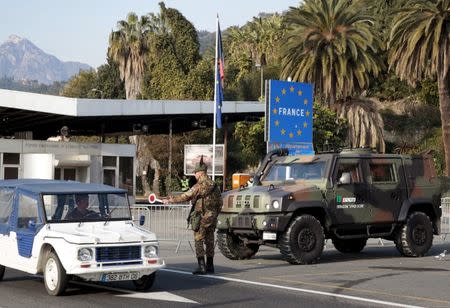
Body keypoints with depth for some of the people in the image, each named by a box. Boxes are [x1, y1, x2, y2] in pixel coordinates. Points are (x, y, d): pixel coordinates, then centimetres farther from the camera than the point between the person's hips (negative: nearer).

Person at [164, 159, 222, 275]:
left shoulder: (199, 186, -13)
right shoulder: (214, 185, 10)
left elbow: (185, 197, -10)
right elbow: (220, 202, 14)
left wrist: (170, 201, 0)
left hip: (202, 217, -7)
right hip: (212, 217, 7)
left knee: (198, 241, -3)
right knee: (209, 241, 13)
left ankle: (201, 266, -8)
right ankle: (210, 266, 17)